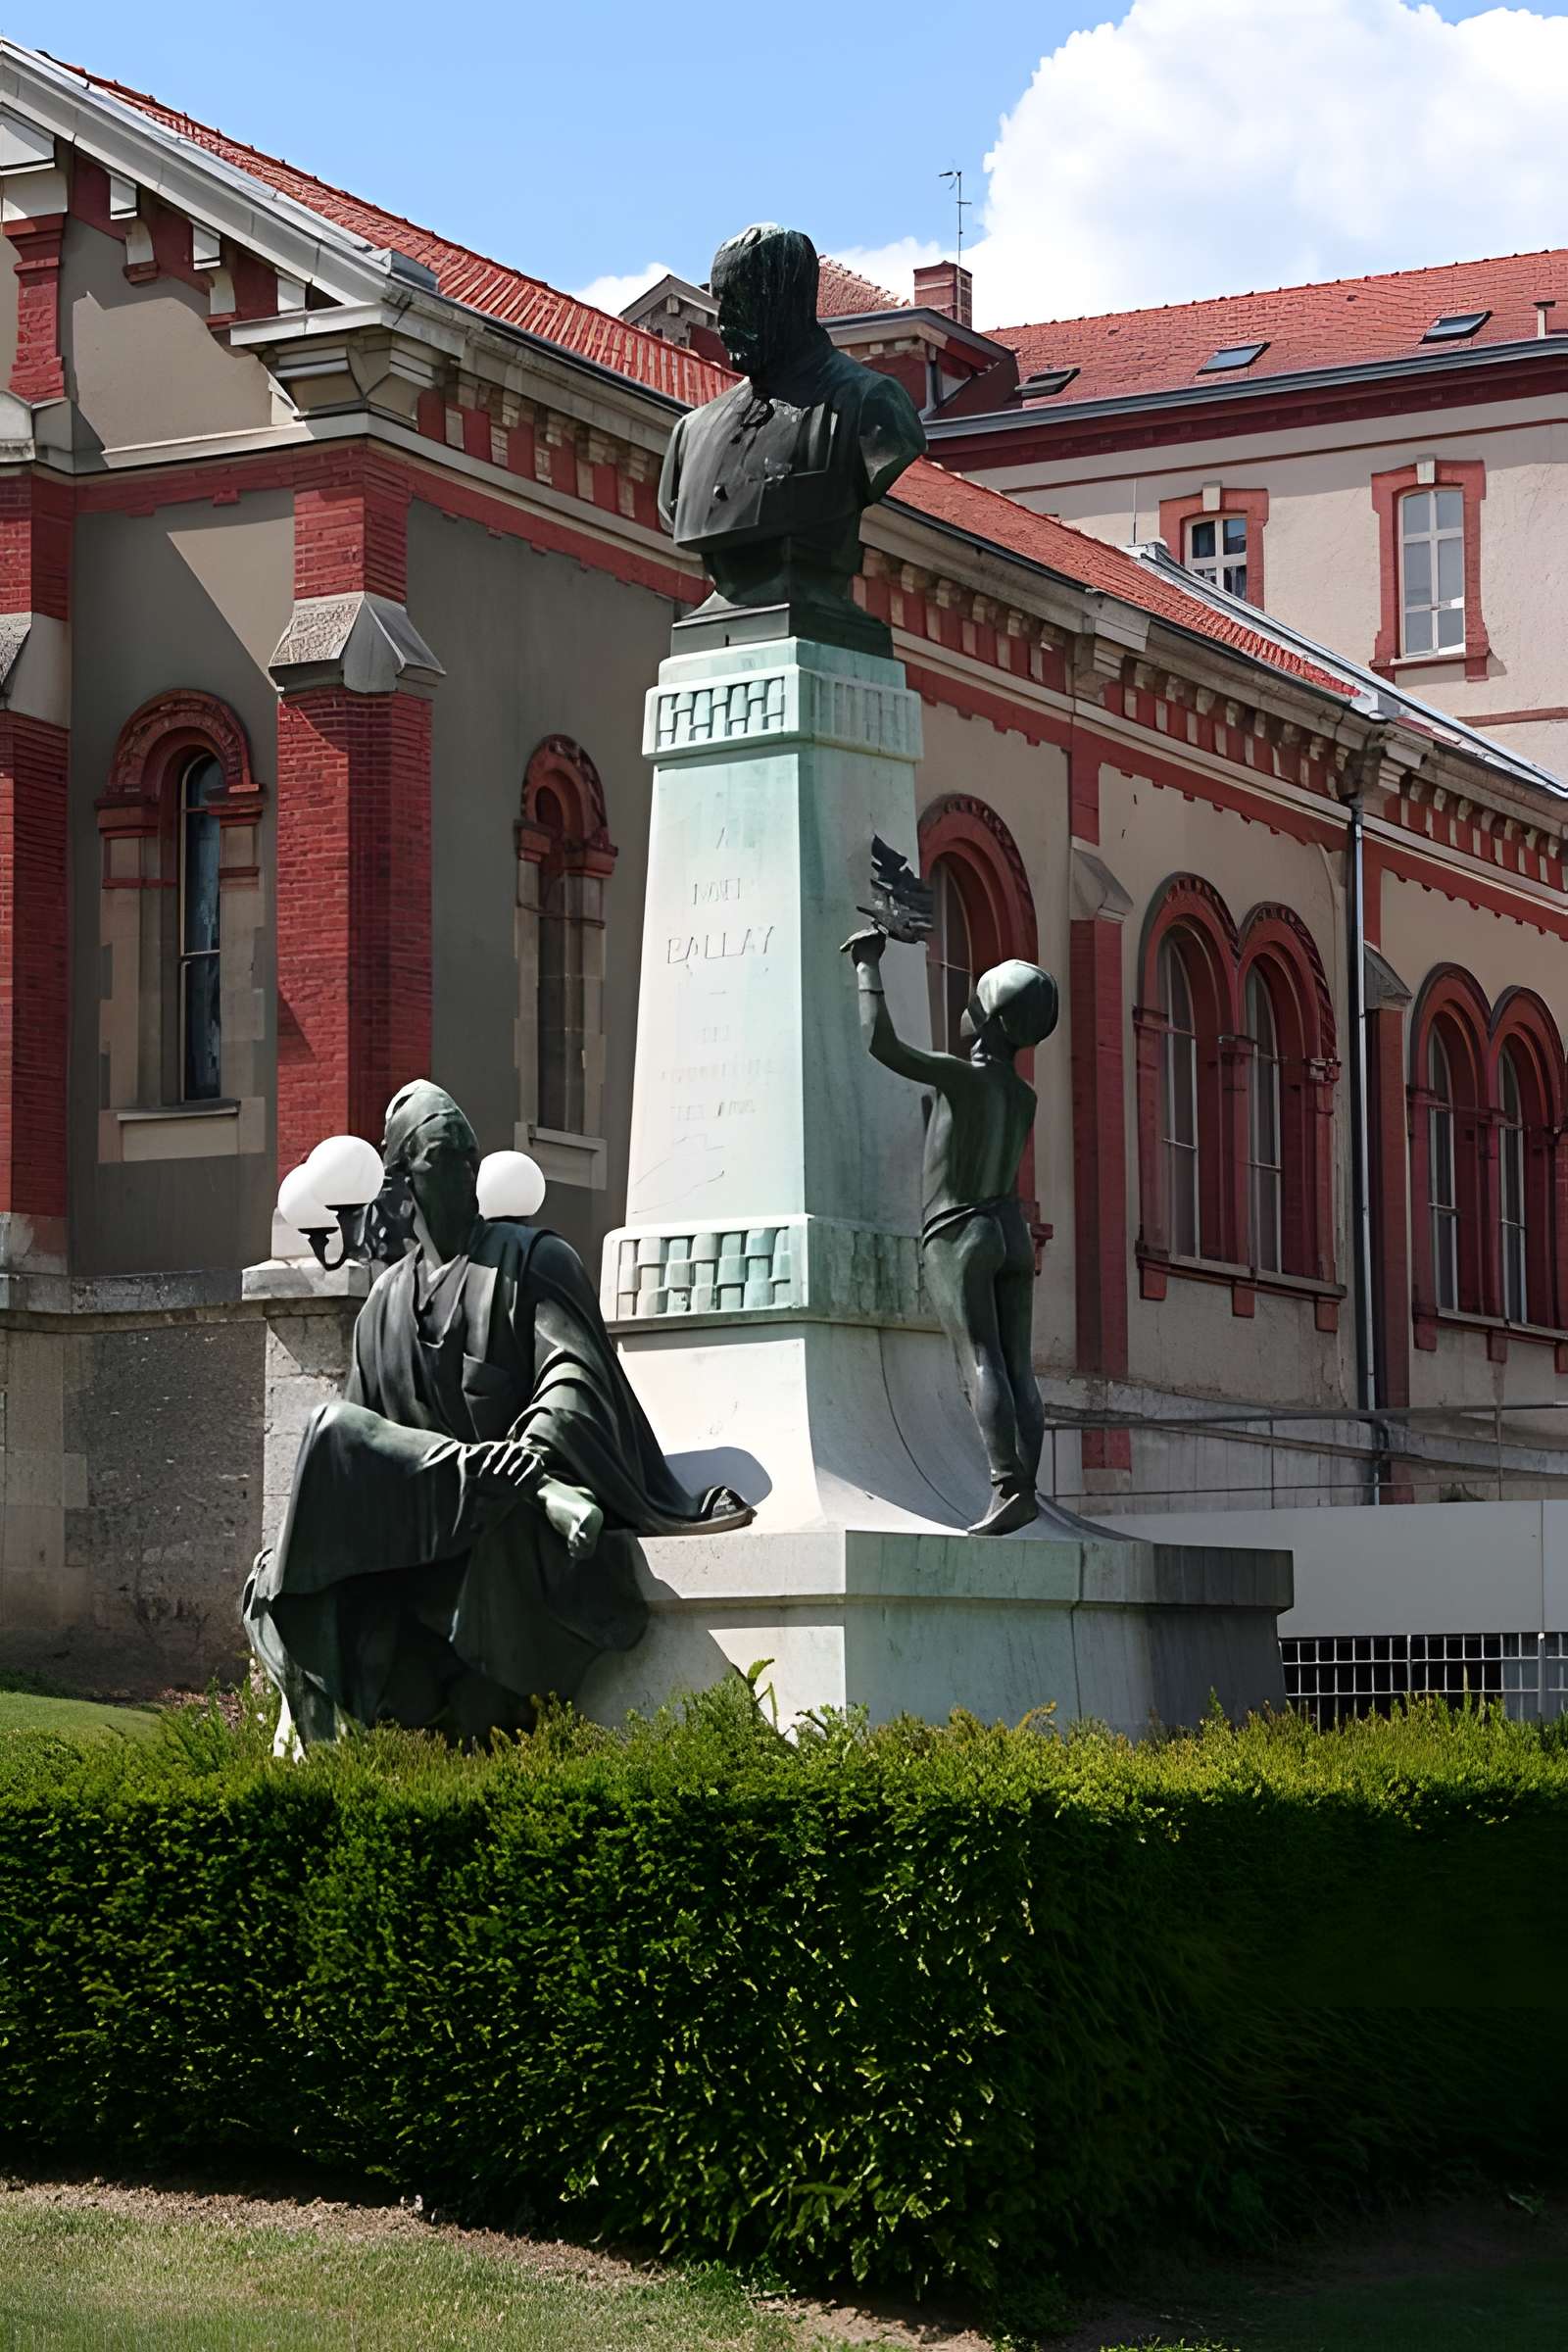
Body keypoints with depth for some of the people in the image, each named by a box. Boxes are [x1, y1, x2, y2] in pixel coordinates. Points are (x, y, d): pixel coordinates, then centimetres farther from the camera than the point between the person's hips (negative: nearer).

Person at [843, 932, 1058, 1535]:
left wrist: (868, 966, -7)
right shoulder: (1024, 1097, 12)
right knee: (1018, 1368, -1)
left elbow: (880, 1042, -20)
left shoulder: (963, 1075, -11)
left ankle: (1007, 1486, -29)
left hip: (957, 1235, -7)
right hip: (1012, 1234, 7)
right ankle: (1026, 1488, -10)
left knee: (982, 1361, -17)